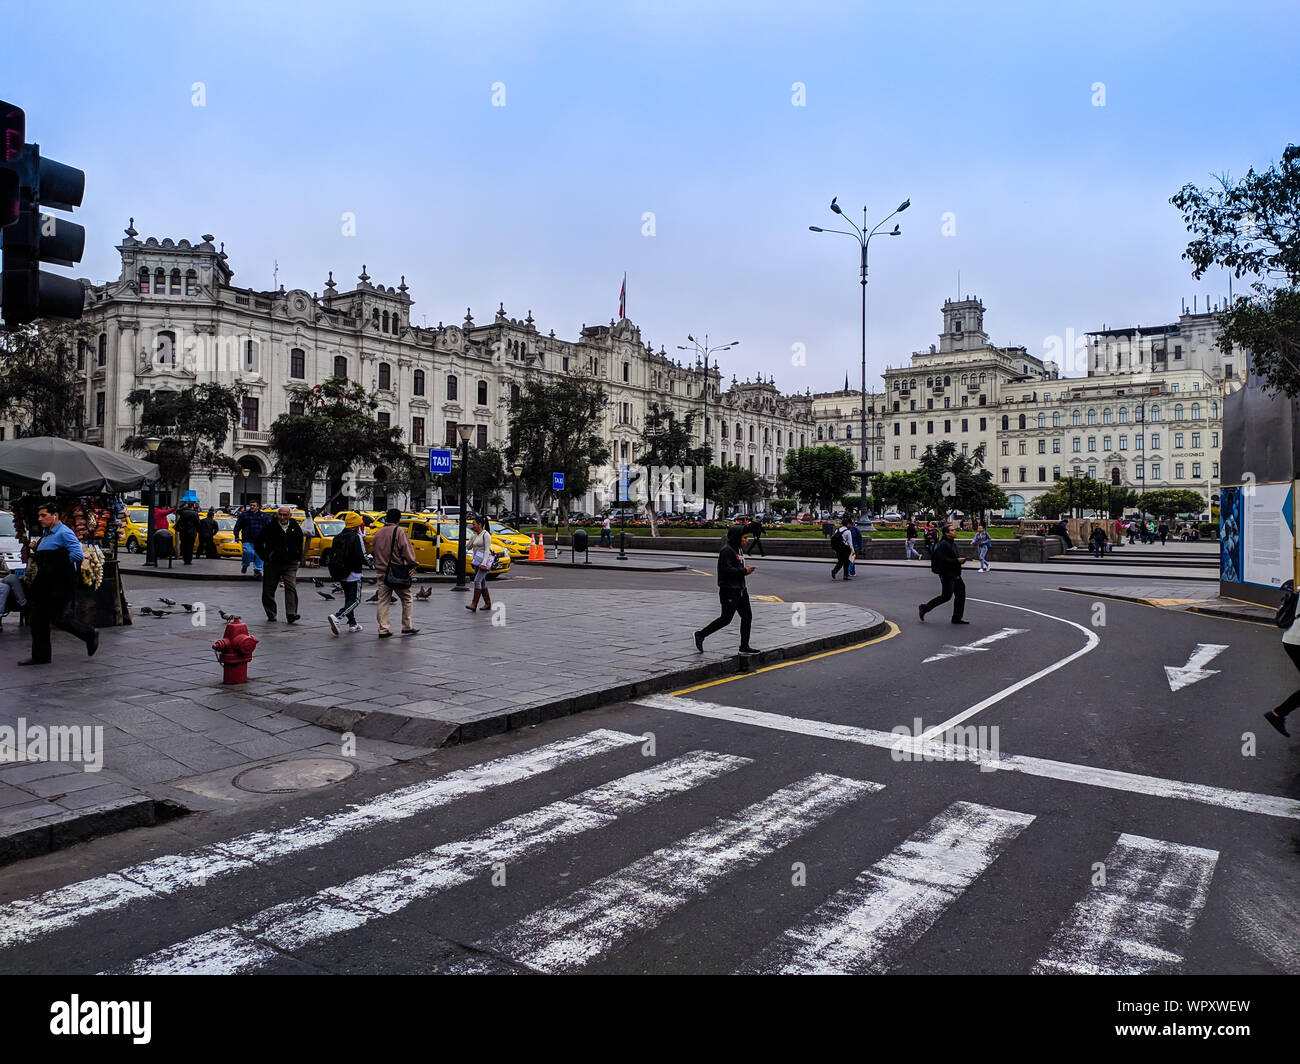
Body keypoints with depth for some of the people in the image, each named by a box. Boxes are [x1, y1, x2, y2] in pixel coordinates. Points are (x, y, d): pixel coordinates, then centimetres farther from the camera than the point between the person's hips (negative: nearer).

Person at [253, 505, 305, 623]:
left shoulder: (295, 527, 4)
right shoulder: (270, 527, -4)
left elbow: (300, 543, 21)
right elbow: (257, 542, 5)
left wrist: (298, 559, 14)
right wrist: (265, 557, -1)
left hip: (290, 564, 0)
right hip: (272, 563, 0)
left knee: (291, 587, -15)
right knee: (268, 590, 7)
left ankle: (291, 614, -19)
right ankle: (271, 614, 23)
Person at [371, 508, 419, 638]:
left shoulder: (378, 533, 14)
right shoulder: (399, 531, -9)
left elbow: (374, 551, 20)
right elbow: (407, 549, -14)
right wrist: (412, 564, -3)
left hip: (381, 571, 6)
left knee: (383, 601, 6)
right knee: (407, 598, 8)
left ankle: (383, 629, 3)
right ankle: (407, 627, 10)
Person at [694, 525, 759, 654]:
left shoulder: (739, 549, 15)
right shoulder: (726, 550, -16)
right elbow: (727, 569, -24)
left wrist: (746, 569, 2)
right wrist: (744, 571, -17)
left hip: (740, 589, 10)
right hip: (729, 591, -10)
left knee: (747, 616, 7)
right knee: (726, 619, -5)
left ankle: (744, 646, 15)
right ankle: (701, 635, 9)